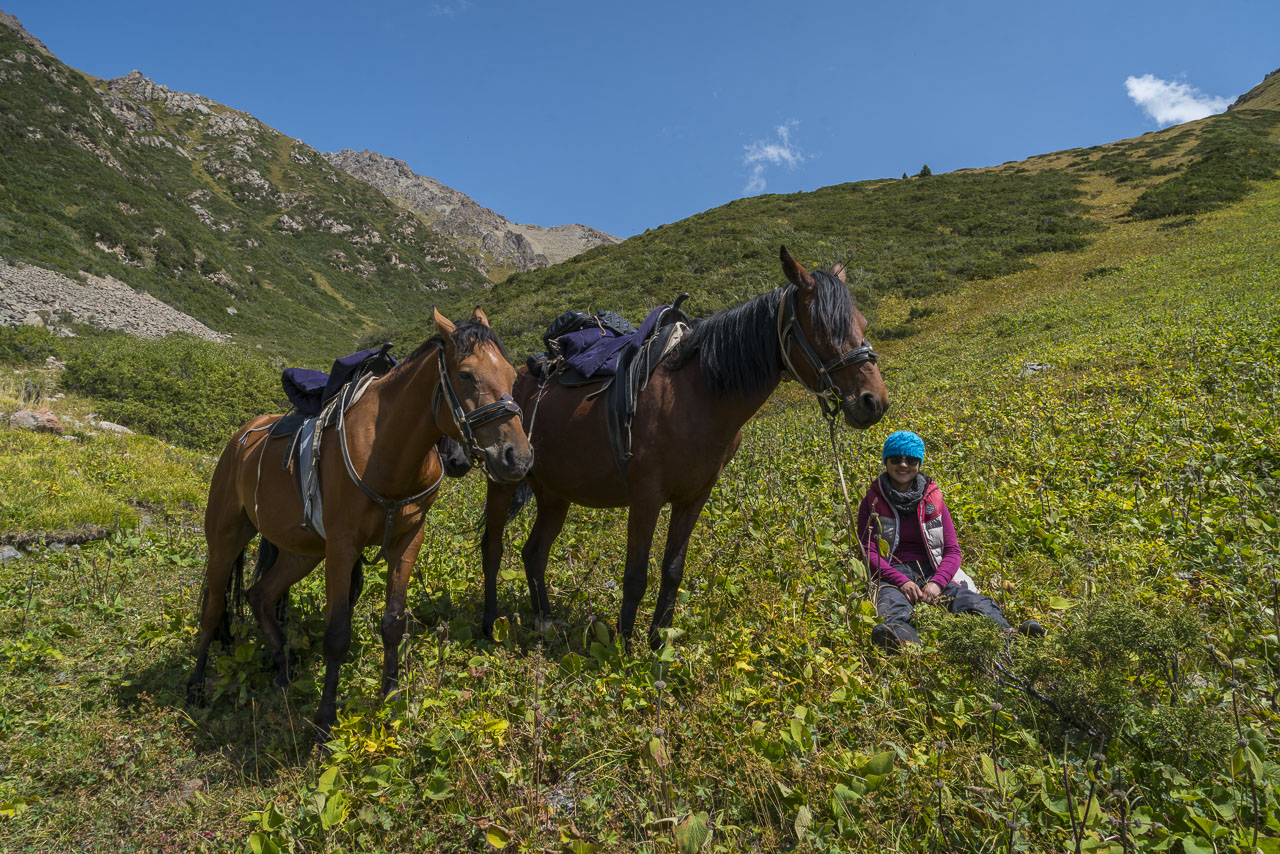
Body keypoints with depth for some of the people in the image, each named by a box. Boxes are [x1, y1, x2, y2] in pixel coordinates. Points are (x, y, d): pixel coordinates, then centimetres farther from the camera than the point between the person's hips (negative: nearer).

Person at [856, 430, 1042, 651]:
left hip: (932, 571, 3)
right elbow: (868, 552, -2)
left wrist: (937, 582, -15)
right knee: (891, 603, -39)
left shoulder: (933, 499, 14)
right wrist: (901, 581, -20)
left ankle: (1006, 634, -56)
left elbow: (953, 551, 7)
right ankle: (899, 636, -71)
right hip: (892, 573, -3)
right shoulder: (872, 501, 7)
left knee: (969, 599, -29)